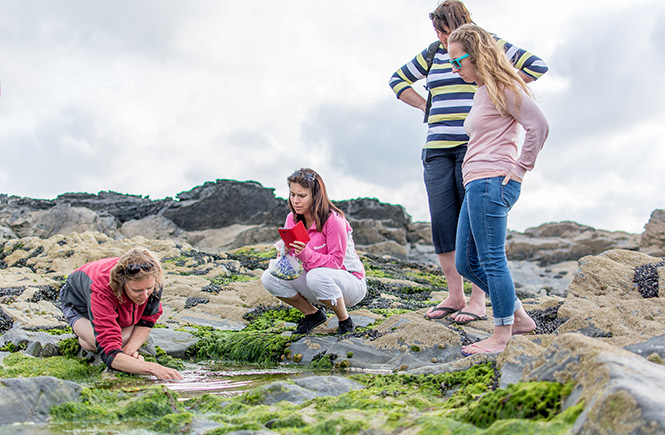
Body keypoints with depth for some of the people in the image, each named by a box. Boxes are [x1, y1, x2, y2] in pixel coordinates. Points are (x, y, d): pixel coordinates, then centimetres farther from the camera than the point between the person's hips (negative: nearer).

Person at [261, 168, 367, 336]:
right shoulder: (293, 218, -2)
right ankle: (312, 314, 6)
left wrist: (305, 254, -37)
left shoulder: (333, 220, -22)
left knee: (317, 276, -40)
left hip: (350, 283, -6)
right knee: (269, 278, -13)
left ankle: (345, 321, -12)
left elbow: (336, 262, -22)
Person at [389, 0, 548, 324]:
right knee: (441, 222, -1)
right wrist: (428, 107, 15)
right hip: (437, 147, 5)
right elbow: (398, 80, 27)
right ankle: (454, 296, 7)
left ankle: (478, 300, -3)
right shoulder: (433, 54, 18)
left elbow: (536, 66, 0)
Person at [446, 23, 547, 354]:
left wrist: (519, 169, -11)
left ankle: (502, 334, 3)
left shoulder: (501, 86, -6)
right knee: (466, 263, 10)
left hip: (492, 181, -10)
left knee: (491, 260, -6)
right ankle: (519, 317, 17)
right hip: (477, 185, 10)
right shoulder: (482, 92, 22)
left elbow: (539, 126, -13)